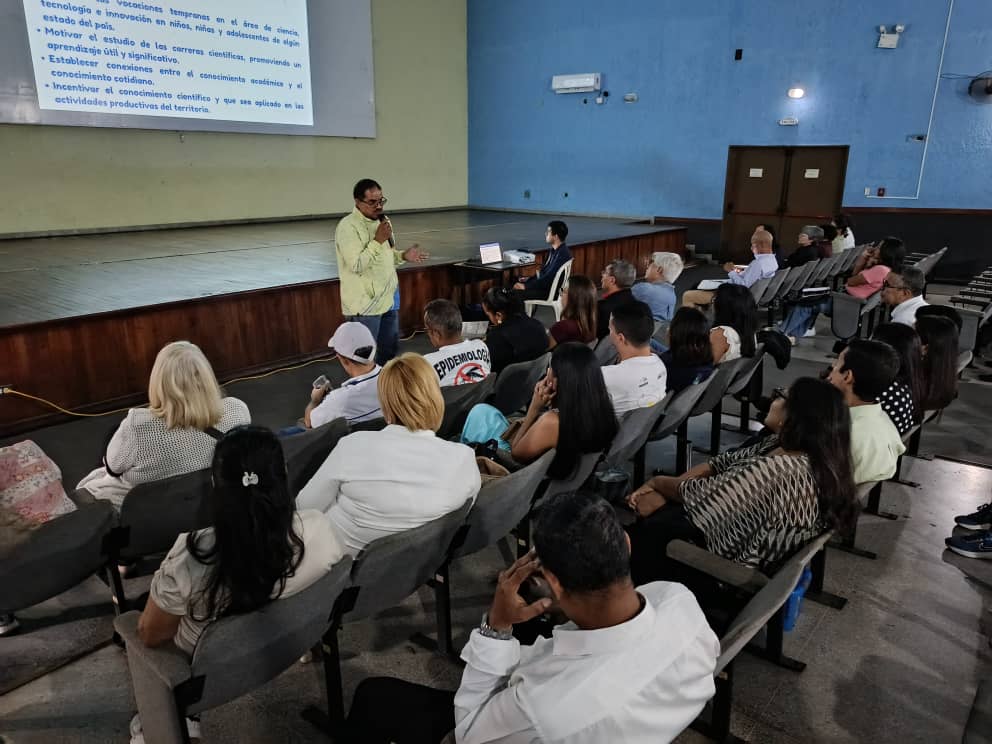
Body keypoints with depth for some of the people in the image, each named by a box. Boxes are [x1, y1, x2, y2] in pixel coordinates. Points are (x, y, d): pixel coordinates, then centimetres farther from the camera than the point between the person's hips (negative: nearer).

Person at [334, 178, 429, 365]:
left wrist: (403, 255, 1)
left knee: (390, 348, 18)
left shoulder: (382, 221, 10)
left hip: (388, 298, 8)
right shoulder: (348, 226, -16)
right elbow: (356, 265, -23)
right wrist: (378, 240, -22)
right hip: (365, 304, -8)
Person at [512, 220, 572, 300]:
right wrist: (529, 279, 10)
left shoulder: (562, 254, -22)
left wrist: (526, 286, -23)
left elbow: (549, 278, -25)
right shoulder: (554, 250, 10)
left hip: (551, 291, -10)